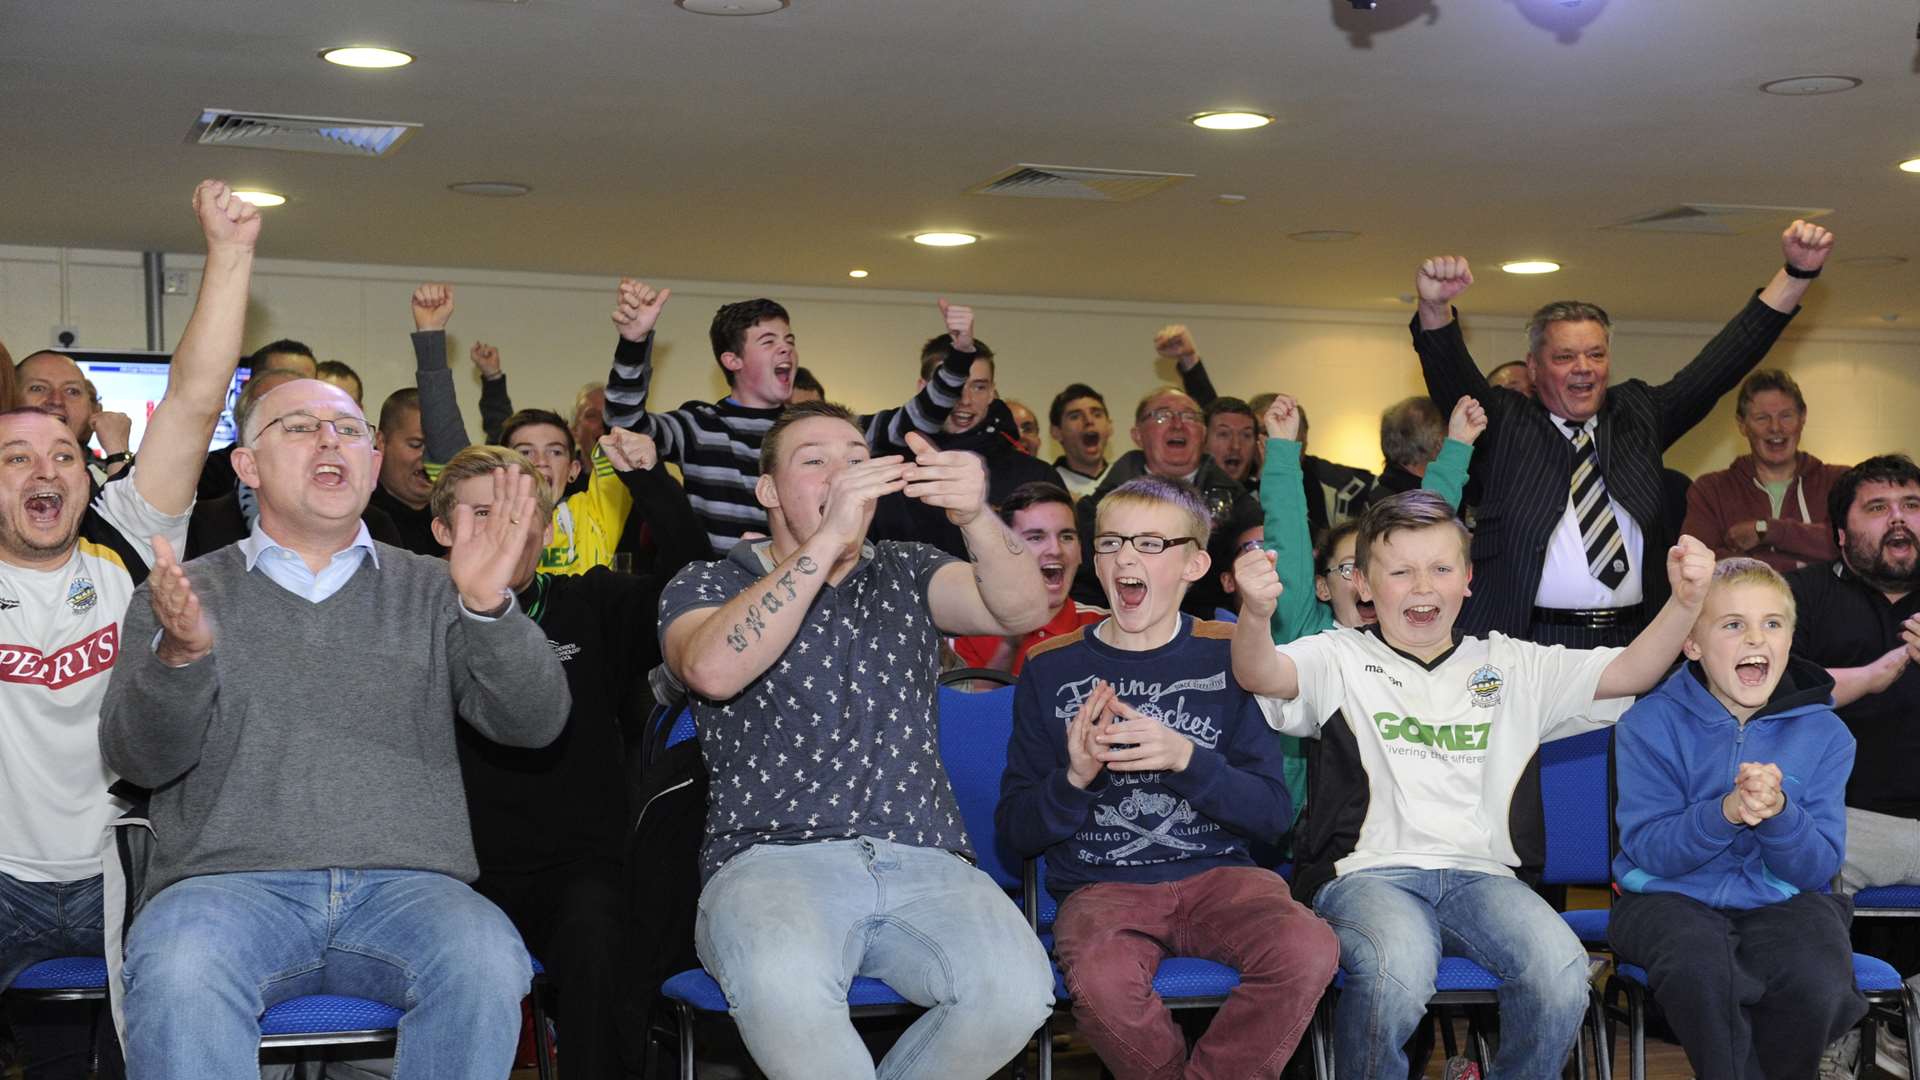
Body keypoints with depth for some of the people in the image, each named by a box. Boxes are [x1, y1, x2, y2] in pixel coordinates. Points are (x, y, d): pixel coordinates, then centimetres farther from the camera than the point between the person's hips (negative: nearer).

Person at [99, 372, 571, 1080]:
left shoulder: (431, 590, 17)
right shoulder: (183, 594, 15)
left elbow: (533, 723, 6)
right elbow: (138, 760, 3)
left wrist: (490, 607, -13)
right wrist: (179, 655, -18)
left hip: (405, 882, 1)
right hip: (229, 881, -1)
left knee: (487, 962, -31)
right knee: (178, 974, -35)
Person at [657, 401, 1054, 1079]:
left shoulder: (906, 576, 21)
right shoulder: (705, 586, 12)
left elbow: (1024, 610, 2)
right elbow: (714, 671, -13)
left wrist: (976, 516, -19)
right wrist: (829, 538, -17)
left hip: (923, 863, 3)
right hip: (771, 860, -3)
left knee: (1018, 987, -28)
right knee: (783, 986, -38)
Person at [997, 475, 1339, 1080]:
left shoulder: (1228, 656, 6)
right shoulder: (1052, 669, 6)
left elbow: (1272, 815, 0)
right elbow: (1016, 832, 6)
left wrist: (1186, 758, -17)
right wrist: (1075, 777, -14)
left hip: (1216, 872, 1)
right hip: (1100, 886, -1)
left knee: (1310, 951, -30)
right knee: (1100, 979, -35)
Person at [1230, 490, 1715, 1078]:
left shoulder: (1510, 665, 19)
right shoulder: (1341, 659, 9)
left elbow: (1628, 672, 11)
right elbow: (1261, 675, -10)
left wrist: (1684, 603, -7)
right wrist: (1256, 614, -34)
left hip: (1482, 875, 3)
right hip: (1367, 872, -3)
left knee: (1561, 969, -27)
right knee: (1399, 972, -35)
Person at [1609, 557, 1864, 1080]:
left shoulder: (1823, 733, 2)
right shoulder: (1650, 723, -3)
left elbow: (1819, 867, -2)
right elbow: (1647, 850, -10)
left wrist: (1779, 812, -24)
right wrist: (1724, 813, -28)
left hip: (1783, 901, 2)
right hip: (1671, 898, -2)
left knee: (1819, 983, -29)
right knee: (1699, 968, -35)